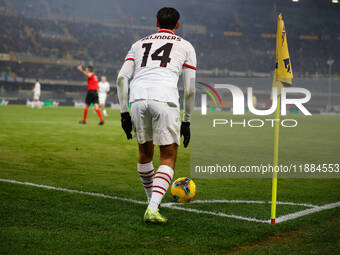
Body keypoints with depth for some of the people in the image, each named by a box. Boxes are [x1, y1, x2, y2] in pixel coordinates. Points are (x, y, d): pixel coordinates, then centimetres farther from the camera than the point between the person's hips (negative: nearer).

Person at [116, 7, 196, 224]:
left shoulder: (140, 44, 27)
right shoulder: (185, 46, 20)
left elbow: (122, 78, 14)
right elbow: (189, 89, 14)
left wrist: (124, 113, 17)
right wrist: (186, 121, 22)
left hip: (138, 99, 3)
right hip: (165, 99, -3)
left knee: (145, 152, 22)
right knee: (169, 158, 4)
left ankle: (152, 201, 35)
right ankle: (153, 209, -12)